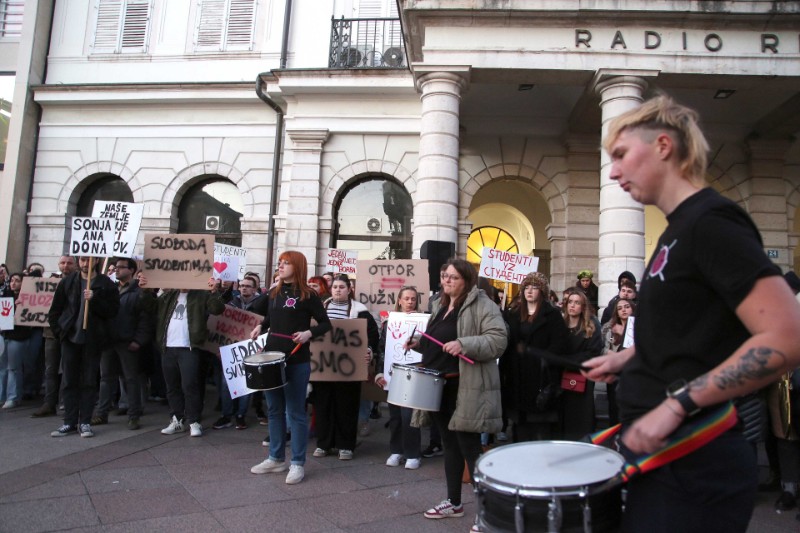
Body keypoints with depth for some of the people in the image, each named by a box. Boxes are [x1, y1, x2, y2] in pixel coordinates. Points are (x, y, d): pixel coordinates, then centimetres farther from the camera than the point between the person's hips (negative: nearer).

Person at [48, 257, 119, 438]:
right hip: (70, 338, 3)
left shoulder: (106, 284, -3)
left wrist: (94, 299, -21)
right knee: (70, 381, 7)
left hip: (93, 340, -3)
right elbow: (55, 310, 11)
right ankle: (70, 422, 14)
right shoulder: (67, 282, 6)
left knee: (89, 382, 3)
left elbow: (112, 310, -10)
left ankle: (85, 422, 10)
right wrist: (59, 331, 4)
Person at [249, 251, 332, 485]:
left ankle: (298, 463, 11)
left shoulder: (308, 295, -8)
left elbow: (326, 324, -6)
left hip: (297, 362, -6)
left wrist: (309, 333, -22)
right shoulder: (274, 293, 10)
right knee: (274, 410, 14)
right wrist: (260, 327, 4)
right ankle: (276, 458, 27)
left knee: (296, 412, 1)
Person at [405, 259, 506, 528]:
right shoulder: (441, 305, 16)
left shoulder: (481, 304, -10)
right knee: (450, 443, 16)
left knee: (469, 446, -4)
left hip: (465, 387, -8)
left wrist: (464, 344, -30)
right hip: (439, 385, 8)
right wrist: (417, 343, 9)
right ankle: (453, 502, 30)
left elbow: (498, 340, -20)